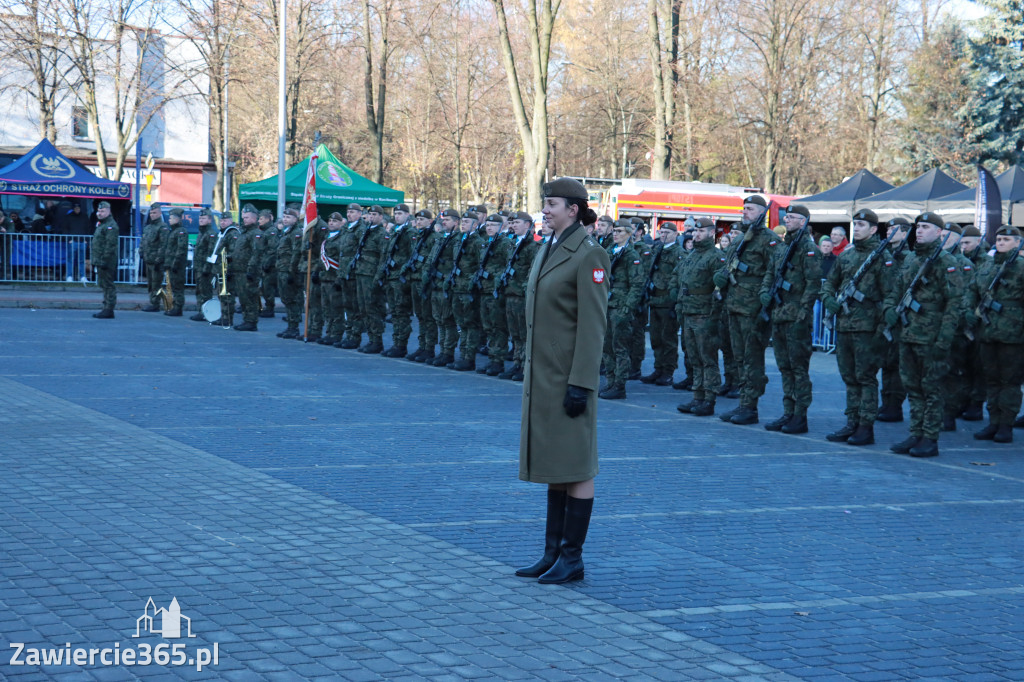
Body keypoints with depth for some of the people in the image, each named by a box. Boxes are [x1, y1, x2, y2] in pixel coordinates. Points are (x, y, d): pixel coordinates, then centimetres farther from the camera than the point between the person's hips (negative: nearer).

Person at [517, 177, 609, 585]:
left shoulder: (589, 255, -12)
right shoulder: (546, 251, 15)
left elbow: (593, 324, -16)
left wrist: (580, 383, -19)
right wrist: (530, 376, 19)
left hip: (569, 376, -9)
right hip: (541, 376, 9)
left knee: (575, 467, -2)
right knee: (553, 466, 13)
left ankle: (572, 559, 5)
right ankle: (553, 553, 20)